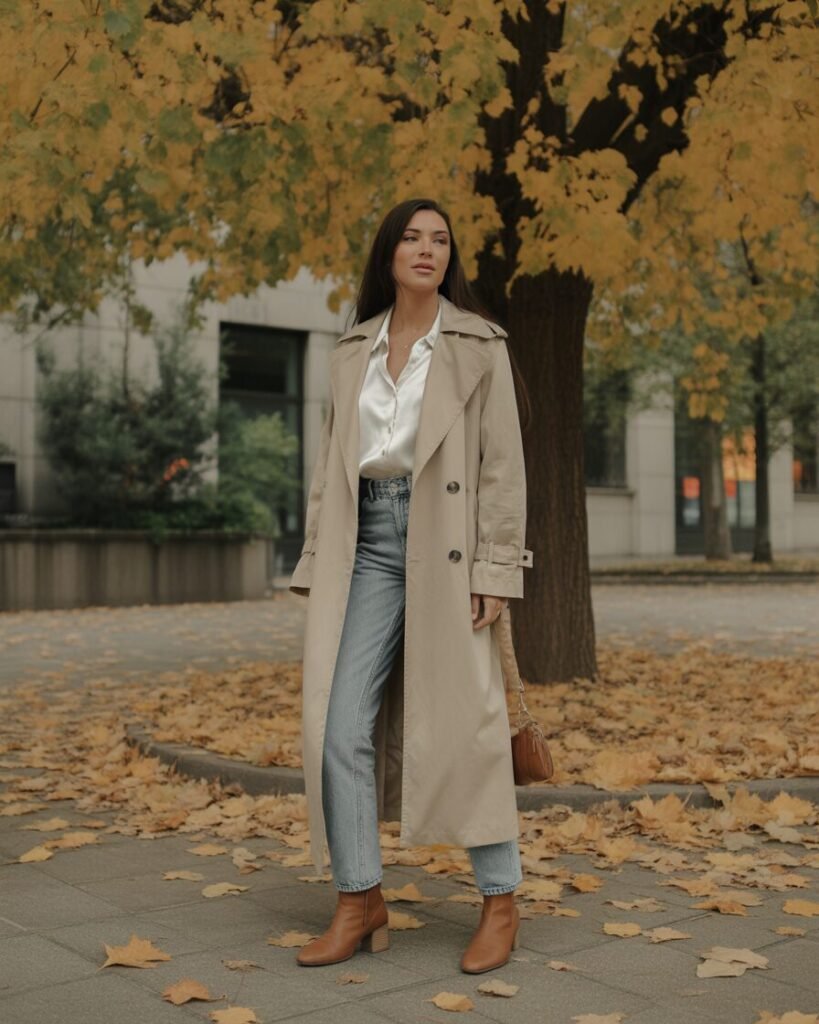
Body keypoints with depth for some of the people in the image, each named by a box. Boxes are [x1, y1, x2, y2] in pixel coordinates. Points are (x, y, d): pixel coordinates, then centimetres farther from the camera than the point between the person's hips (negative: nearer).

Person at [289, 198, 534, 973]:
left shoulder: (480, 344, 3)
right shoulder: (352, 351, 15)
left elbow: (503, 464, -2)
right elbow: (330, 467, 15)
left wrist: (495, 570, -10)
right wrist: (318, 569, 8)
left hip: (446, 544, -4)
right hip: (368, 544, 4)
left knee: (463, 722, -3)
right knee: (340, 724, -4)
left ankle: (500, 903, 11)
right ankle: (359, 902, 8)